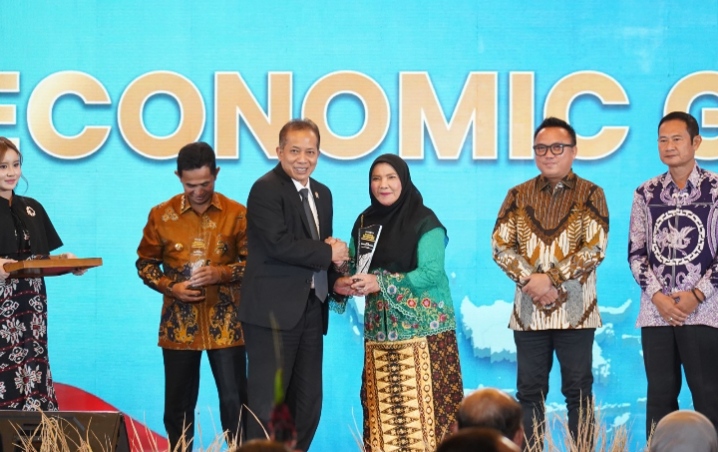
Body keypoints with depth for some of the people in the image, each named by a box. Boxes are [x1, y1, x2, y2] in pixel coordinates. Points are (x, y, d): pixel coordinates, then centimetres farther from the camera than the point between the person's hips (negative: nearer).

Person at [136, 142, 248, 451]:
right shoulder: (161, 215, 2)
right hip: (179, 324, 1)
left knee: (235, 401, -4)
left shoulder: (236, 214, -1)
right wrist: (170, 287, -10)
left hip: (225, 324, -1)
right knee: (178, 403, 7)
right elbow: (145, 263, 8)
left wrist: (222, 273, -17)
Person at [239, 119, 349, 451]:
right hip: (275, 310, -8)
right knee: (268, 404, -6)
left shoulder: (322, 194, 17)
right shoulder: (266, 189, -9)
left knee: (308, 404, 9)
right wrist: (328, 253, -10)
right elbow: (279, 244, -21)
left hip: (311, 309, 8)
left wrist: (334, 275, -2)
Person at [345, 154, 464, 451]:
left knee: (424, 407, -9)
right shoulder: (365, 221, 12)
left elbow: (431, 273, -14)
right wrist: (342, 282, -11)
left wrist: (381, 283, -21)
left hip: (423, 329, -5)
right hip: (379, 331, 5)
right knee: (382, 408, 1)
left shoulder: (424, 221, -5)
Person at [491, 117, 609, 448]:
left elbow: (595, 248, -9)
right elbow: (500, 246, 3)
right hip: (528, 310, 3)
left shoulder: (590, 194, 0)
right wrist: (530, 280, -12)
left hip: (574, 310, -3)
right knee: (529, 390, 5)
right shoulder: (518, 196, 8)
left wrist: (551, 279, -15)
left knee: (578, 390, 0)